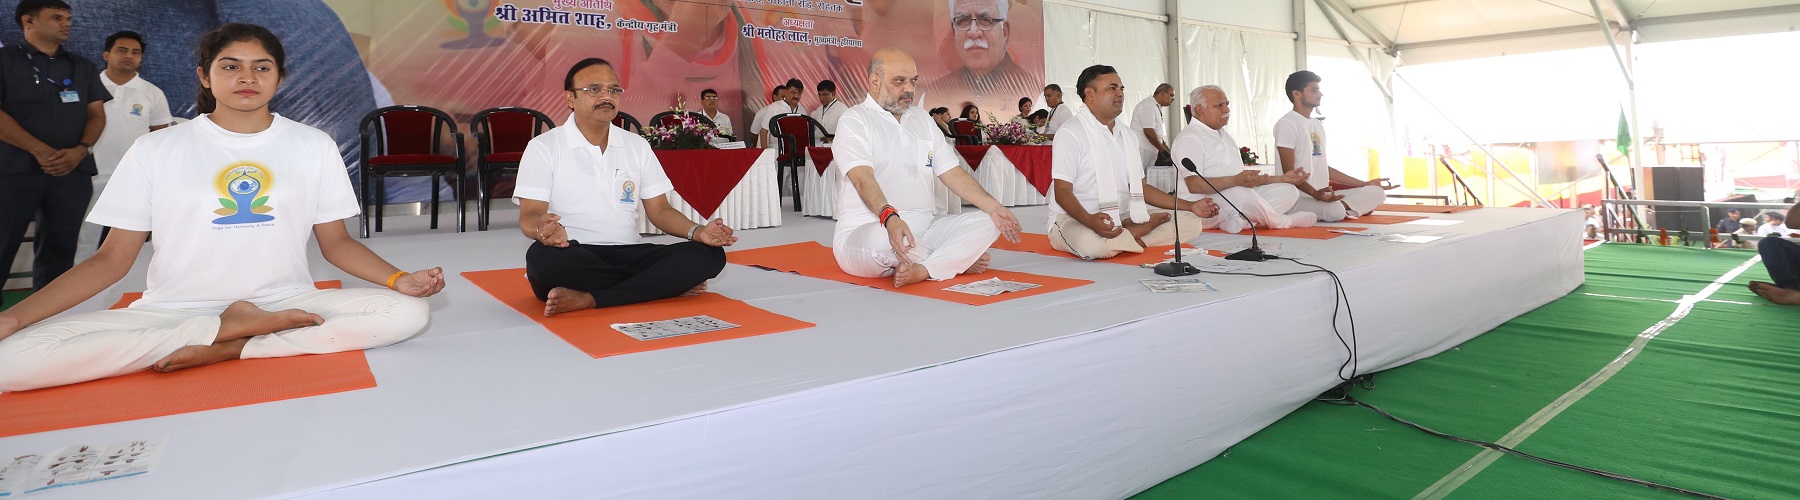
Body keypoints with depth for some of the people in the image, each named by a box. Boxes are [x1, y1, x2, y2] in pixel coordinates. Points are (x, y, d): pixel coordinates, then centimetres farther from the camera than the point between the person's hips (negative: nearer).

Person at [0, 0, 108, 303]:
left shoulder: (82, 68, 15)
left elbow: (97, 114, 12)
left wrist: (80, 150, -6)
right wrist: (39, 150, -15)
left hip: (73, 171, 3)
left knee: (58, 252, 6)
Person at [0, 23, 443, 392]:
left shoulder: (314, 146, 5)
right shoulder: (155, 150, 4)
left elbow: (336, 242, 7)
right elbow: (113, 258, 5)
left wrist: (399, 279, -13)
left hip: (286, 304, 0)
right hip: (174, 311, 0)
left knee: (408, 312, -27)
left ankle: (223, 350, -18)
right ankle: (228, 328, -16)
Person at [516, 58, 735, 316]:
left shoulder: (638, 146, 13)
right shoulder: (543, 147, 2)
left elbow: (659, 210, 11)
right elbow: (529, 215, -5)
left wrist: (697, 232, -10)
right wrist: (543, 231, -32)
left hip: (628, 254, 4)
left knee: (709, 254, -19)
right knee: (543, 257, -39)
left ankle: (588, 299, -30)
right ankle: (668, 283, -23)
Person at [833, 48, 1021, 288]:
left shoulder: (921, 119, 19)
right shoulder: (854, 121, -3)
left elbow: (952, 173, 14)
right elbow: (863, 179, -19)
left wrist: (993, 207, 0)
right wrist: (889, 218, -39)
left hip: (923, 229, 6)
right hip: (866, 230, -6)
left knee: (987, 222, -9)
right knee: (881, 240, -39)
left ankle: (922, 270, -27)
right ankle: (960, 260, -13)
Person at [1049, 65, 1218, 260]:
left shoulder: (1129, 135, 18)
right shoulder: (1071, 134, -7)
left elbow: (1140, 188, 20)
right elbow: (1062, 191, -15)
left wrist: (1190, 206, 11)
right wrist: (1090, 220, -35)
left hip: (1122, 220, 7)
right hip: (1074, 220, -7)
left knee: (1192, 222, -5)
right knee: (1091, 243, -42)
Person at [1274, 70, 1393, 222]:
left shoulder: (1317, 125, 19)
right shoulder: (1287, 124, -9)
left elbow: (1324, 168, 22)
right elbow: (1289, 172, -15)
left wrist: (1366, 184, 23)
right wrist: (1315, 193, -32)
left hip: (1323, 194, 8)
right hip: (1300, 197, -8)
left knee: (1376, 193, -3)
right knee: (1335, 211, -34)